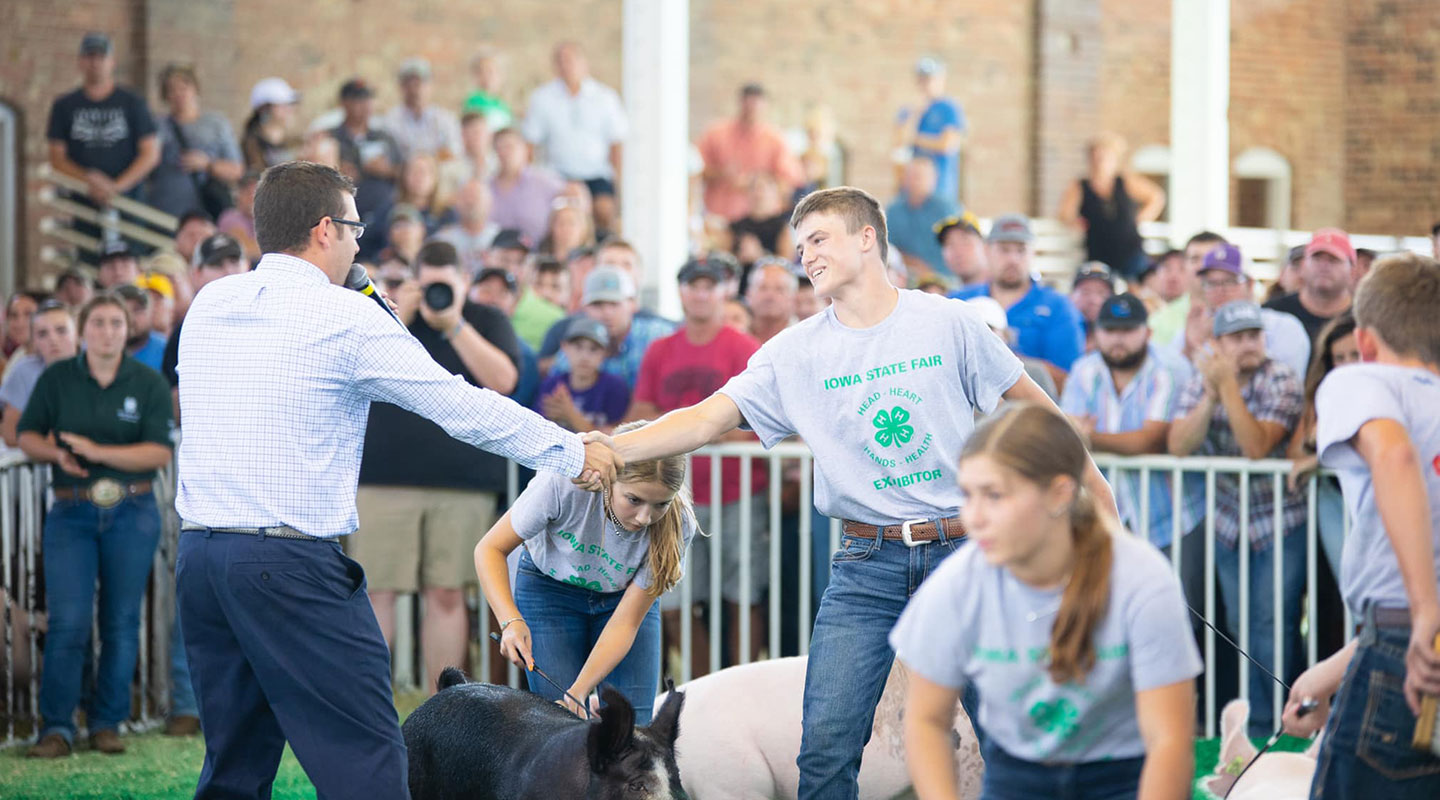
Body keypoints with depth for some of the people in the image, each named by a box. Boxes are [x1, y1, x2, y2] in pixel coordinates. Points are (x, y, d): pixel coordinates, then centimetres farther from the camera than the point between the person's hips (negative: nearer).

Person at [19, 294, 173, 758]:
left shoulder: (148, 384, 0)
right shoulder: (56, 380, 4)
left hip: (131, 512, 0)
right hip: (71, 512, 0)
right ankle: (56, 728, -4)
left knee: (121, 622, 3)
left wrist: (98, 452, -19)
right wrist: (56, 453, -12)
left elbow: (159, 453, -9)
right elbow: (27, 437, 10)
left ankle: (107, 724, 13)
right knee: (68, 622, -9)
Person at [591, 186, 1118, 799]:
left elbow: (1028, 402, 10)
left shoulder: (948, 323, 0)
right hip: (866, 565, 1)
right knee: (826, 744, -8)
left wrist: (1091, 484, 13)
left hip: (962, 549, -1)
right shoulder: (795, 352, 2)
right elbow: (707, 419, -5)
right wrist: (608, 450, -19)